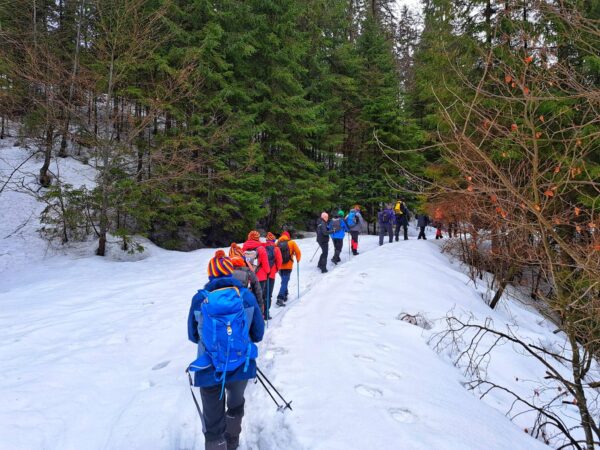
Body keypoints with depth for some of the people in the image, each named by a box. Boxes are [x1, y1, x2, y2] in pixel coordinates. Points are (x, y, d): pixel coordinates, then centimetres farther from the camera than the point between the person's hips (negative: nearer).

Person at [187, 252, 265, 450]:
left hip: (209, 371, -2)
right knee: (235, 404, 31)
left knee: (212, 423, 13)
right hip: (241, 367, 2)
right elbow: (258, 334, 2)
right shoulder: (247, 296, -6)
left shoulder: (199, 299, -6)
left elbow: (193, 336, 7)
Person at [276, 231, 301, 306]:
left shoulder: (277, 243, 5)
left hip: (279, 266, 4)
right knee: (284, 282, -6)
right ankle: (280, 298, -18)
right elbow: (298, 252, -1)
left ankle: (285, 294, 37)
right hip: (288, 266, -4)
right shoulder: (291, 243, -2)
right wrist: (298, 260, 17)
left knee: (284, 280, 25)